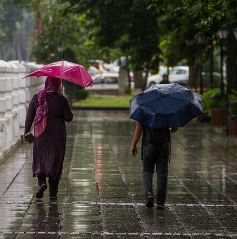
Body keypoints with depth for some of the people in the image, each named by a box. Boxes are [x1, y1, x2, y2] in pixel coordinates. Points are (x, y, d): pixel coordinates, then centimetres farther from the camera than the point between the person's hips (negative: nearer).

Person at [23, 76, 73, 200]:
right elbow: (69, 118, -4)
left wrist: (26, 132, 6)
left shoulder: (36, 98, -2)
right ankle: (53, 193, 7)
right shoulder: (61, 100, -8)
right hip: (57, 135, -1)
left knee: (40, 160, 14)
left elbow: (29, 117, -1)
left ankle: (42, 182, -12)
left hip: (41, 134, 1)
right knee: (55, 162, 7)